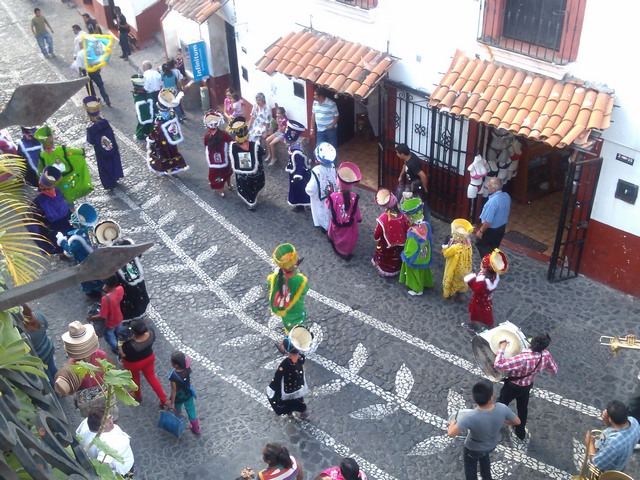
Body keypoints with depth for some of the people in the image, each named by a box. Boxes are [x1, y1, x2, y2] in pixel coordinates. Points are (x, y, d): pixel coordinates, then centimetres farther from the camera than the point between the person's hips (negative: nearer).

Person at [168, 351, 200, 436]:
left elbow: (174, 390, -26)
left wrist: (172, 403, -14)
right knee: (191, 412, 22)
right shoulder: (188, 369, -25)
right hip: (188, 395, 4)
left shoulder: (173, 376, -37)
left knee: (177, 412, 26)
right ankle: (196, 430, 39)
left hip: (178, 397, -4)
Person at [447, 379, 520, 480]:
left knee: (470, 468, 28)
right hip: (492, 444, 4)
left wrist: (452, 422, -14)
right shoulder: (502, 408, -34)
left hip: (473, 449, -4)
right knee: (484, 455, 39)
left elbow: (451, 433, -36)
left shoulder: (471, 417, -44)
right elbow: (517, 422, -16)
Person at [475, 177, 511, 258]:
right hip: (502, 227, 7)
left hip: (491, 230, -7)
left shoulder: (493, 202, -35)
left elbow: (488, 221, -29)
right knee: (494, 247, 24)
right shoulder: (506, 196, -9)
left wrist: (480, 231, -14)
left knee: (481, 244, 16)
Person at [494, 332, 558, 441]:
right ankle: (521, 432, 49)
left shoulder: (523, 358, -44)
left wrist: (501, 348, -35)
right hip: (527, 386, 5)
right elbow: (554, 370, -6)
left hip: (512, 386, -5)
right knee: (523, 408, 28)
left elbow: (498, 364, -48)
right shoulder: (546, 355, -26)